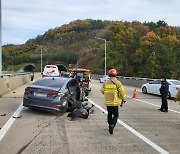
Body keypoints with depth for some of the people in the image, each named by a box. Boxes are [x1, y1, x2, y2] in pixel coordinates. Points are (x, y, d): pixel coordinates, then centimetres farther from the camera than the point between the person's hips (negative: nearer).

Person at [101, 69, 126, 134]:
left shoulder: (105, 83, 1)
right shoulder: (118, 83, -10)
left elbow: (102, 91, 11)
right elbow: (122, 92, -9)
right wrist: (124, 99, 4)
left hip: (107, 102, 4)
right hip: (115, 102, -4)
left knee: (109, 114, 20)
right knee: (116, 115, 5)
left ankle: (110, 126, 29)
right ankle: (112, 125, -17)